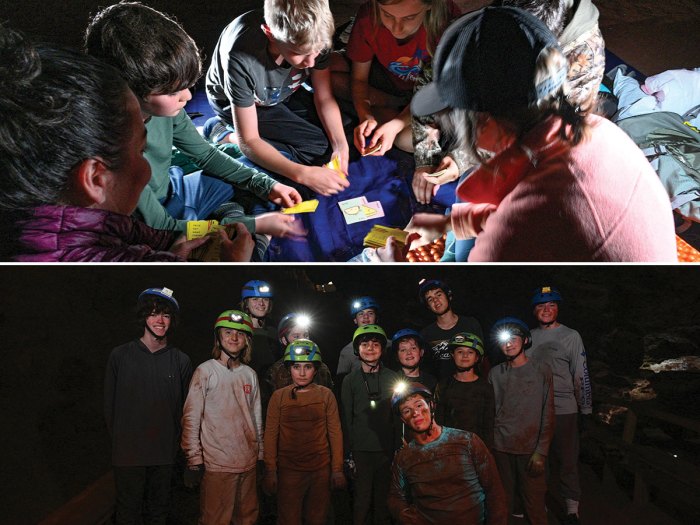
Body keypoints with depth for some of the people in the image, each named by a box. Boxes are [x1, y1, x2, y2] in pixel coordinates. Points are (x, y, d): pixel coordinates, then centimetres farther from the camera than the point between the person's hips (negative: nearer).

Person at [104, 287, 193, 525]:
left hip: (164, 455, 2)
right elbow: (110, 405, 3)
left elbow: (184, 407, 6)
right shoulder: (120, 355, -1)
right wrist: (119, 441, 2)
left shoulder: (181, 361, 2)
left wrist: (173, 442, 2)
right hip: (128, 454, -1)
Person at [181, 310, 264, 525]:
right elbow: (191, 418, -7)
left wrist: (260, 455, 13)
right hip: (216, 464, -5)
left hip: (248, 463, 5)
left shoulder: (250, 375, 9)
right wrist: (194, 460, -10)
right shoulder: (206, 371, -5)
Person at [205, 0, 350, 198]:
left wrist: (340, 143, -31)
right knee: (319, 148, -18)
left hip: (283, 92, 5)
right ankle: (228, 137, -7)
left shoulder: (315, 37, -29)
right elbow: (248, 141, -34)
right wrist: (303, 174, -44)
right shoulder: (241, 59, -42)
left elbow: (324, 99, -14)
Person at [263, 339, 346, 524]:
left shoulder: (326, 395, 0)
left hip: (320, 469, 1)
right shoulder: (279, 396, 0)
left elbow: (335, 433, 1)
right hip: (288, 469, -1)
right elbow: (271, 435, -1)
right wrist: (270, 471, -4)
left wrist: (337, 469, -1)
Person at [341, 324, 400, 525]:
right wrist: (348, 453, -1)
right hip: (360, 449, -1)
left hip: (387, 448, 1)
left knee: (383, 497, 8)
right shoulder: (350, 380, 4)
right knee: (361, 498, 1)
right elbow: (346, 418, 4)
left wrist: (398, 448, 2)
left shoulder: (392, 378, 6)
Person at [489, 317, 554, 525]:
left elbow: (548, 415, -2)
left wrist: (541, 452, -8)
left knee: (534, 505, -1)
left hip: (531, 449, -2)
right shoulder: (495, 374, 6)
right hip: (501, 449, 2)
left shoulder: (541, 371, 0)